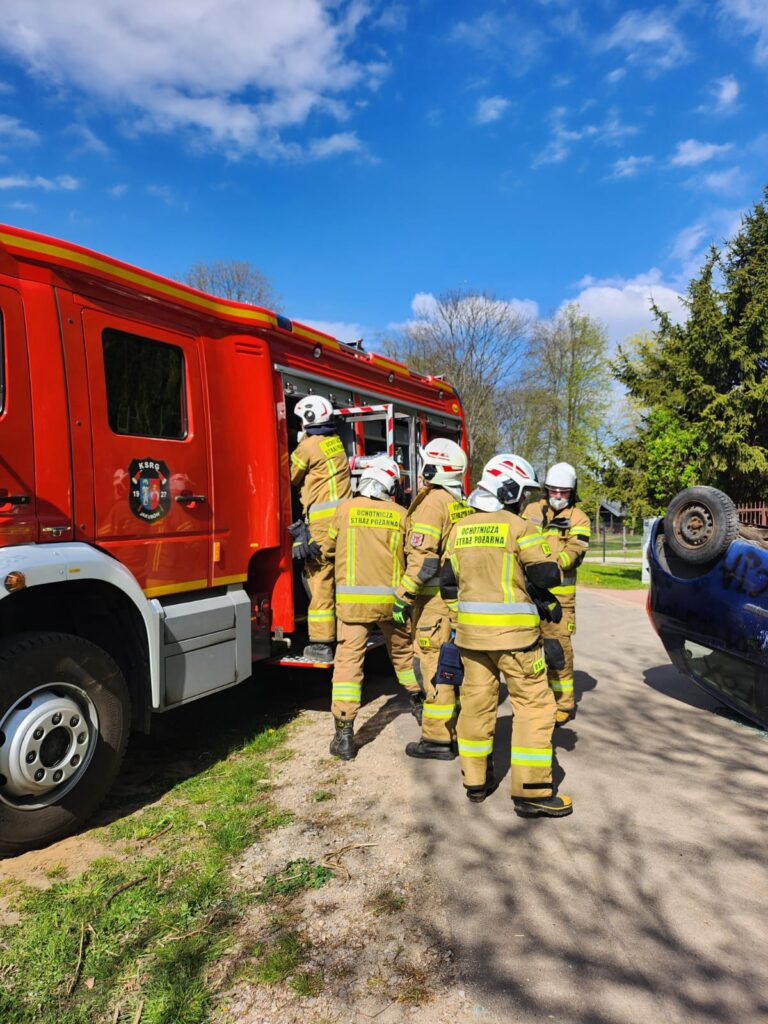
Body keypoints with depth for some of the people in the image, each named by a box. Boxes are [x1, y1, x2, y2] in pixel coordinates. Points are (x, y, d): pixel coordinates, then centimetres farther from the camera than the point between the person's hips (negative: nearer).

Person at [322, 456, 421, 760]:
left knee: (348, 659, 0)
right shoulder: (400, 514, -1)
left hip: (353, 598, -2)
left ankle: (344, 735, -1)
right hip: (391, 598, 2)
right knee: (403, 650, 22)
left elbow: (328, 549, 8)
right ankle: (419, 701, 42)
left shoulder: (345, 509, -3)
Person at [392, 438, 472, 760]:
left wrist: (403, 597, -13)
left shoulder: (433, 502, -13)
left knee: (433, 664, -2)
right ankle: (460, 730, 28)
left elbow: (423, 558, -20)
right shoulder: (464, 504, 14)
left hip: (436, 600, -9)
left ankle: (438, 739, 5)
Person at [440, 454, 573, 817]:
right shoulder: (518, 527, -10)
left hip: (470, 629, 7)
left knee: (476, 702, 14)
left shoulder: (460, 530, 9)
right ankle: (531, 791, 6)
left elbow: (447, 581, 13)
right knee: (533, 704, 3)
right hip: (513, 632, -6)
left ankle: (475, 781, 25)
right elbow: (548, 574, -14)